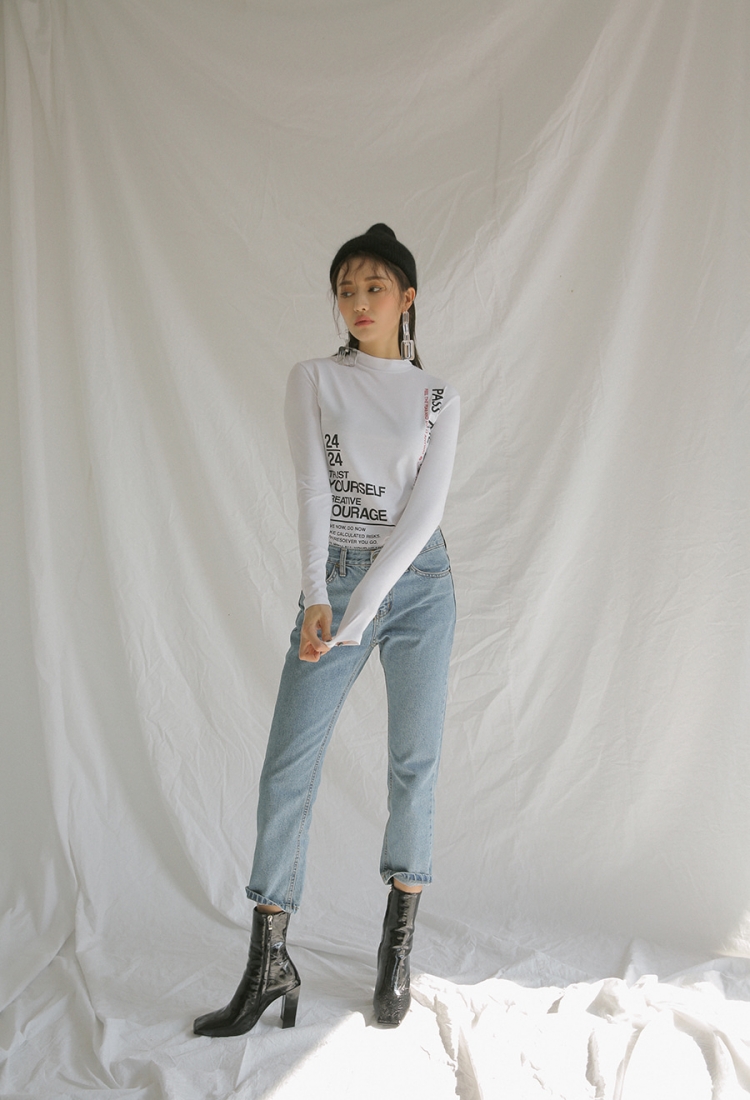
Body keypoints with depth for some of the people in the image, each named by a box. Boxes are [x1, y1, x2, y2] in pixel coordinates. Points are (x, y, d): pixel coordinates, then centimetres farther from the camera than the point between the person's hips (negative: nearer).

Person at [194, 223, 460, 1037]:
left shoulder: (439, 399, 5)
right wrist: (317, 597, -18)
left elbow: (425, 505, -5)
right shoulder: (313, 380, 5)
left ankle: (397, 946, 22)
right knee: (288, 767, -5)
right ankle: (268, 963, 7)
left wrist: (362, 606, -15)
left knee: (414, 764, 5)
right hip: (332, 581, 0)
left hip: (418, 582, 1)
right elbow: (313, 489, -6)